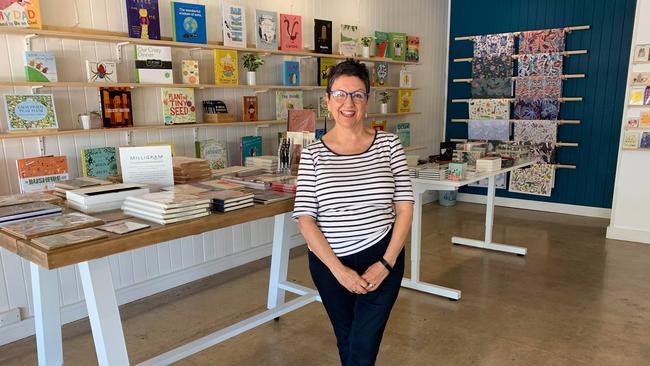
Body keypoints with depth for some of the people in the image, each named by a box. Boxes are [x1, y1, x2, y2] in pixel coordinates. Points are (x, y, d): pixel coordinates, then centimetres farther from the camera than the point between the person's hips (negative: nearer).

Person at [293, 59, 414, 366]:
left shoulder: (389, 144, -4)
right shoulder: (313, 154, -6)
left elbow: (404, 206, -4)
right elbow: (305, 219, -9)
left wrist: (386, 263, -11)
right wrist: (339, 270, -15)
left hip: (381, 260, -1)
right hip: (329, 263, 1)